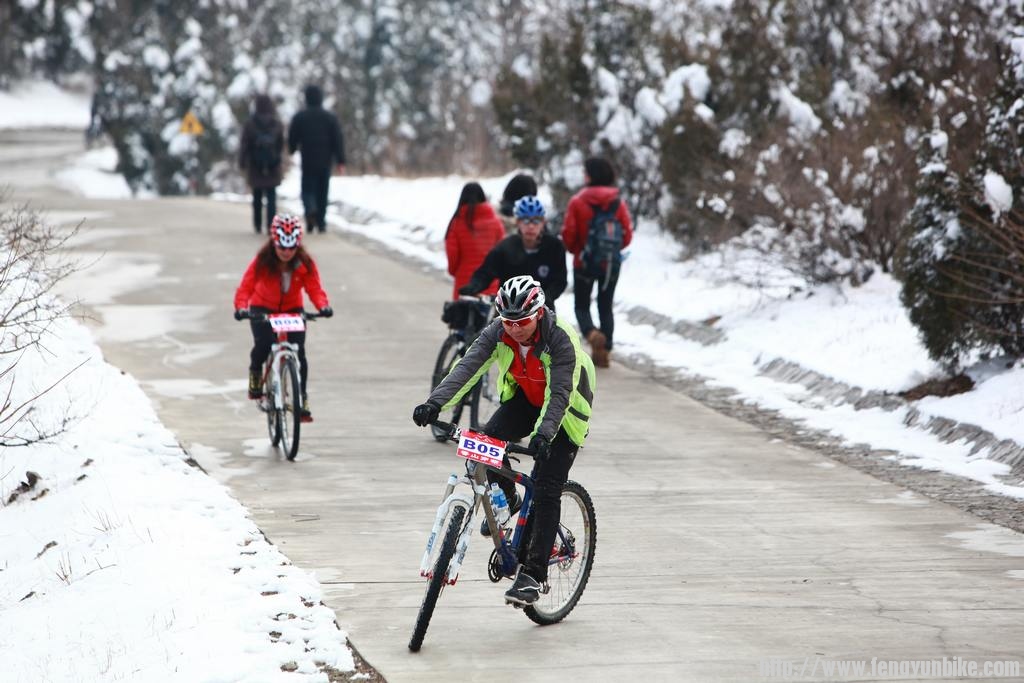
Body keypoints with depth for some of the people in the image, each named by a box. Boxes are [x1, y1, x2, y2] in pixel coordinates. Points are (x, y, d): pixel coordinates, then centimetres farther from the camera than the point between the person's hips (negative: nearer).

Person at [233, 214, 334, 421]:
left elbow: (314, 288, -19)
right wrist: (241, 307, -45)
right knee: (263, 345, -26)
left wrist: (323, 306, -41)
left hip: (292, 310, 2)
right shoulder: (262, 261, -22)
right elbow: (246, 286, -25)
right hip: (263, 308, -2)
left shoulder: (305, 264, -16)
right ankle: (255, 373, 7)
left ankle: (302, 399, -1)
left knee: (299, 352, -12)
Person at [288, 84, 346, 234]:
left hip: (308, 161, -1)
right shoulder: (330, 118, 1)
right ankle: (321, 222, 10)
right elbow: (338, 140, -3)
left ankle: (311, 210, -25)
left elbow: (292, 139, 4)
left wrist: (292, 149, 27)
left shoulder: (299, 117, -3)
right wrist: (340, 161, -2)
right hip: (325, 161, 1)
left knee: (307, 189, 5)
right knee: (322, 192, 10)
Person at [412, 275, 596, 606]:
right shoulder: (497, 334, -20)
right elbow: (467, 367, -31)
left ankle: (532, 575, -11)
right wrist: (435, 403, -46)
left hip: (564, 409, -4)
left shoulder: (561, 339, -32)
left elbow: (560, 393, -38)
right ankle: (507, 501, 5)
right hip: (525, 399, 4)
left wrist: (543, 433, -54)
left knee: (546, 491, -13)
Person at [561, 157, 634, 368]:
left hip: (584, 262, -3)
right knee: (606, 306, 14)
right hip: (611, 262, 3)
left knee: (582, 305, 9)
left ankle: (592, 333, -20)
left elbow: (568, 234, -10)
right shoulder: (618, 202, -3)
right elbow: (627, 234, 0)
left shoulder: (578, 202, -12)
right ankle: (604, 351, 8)